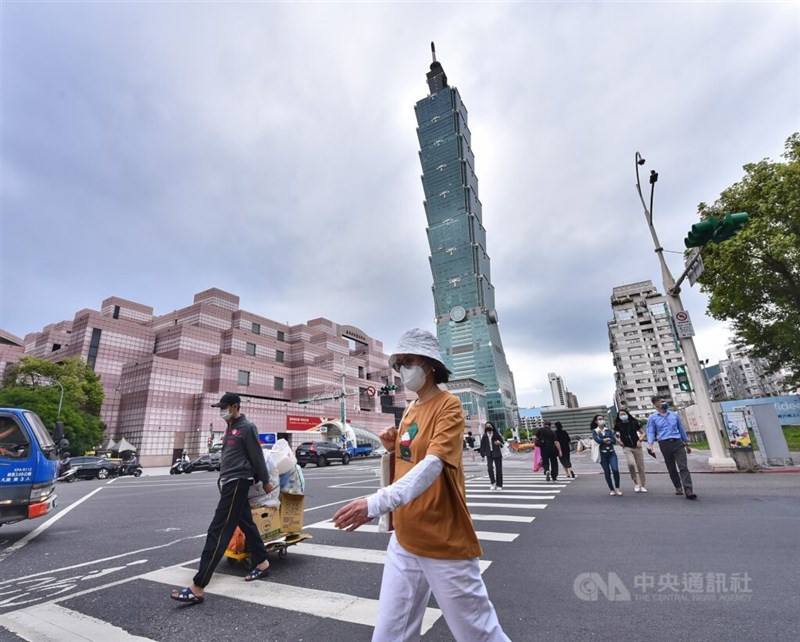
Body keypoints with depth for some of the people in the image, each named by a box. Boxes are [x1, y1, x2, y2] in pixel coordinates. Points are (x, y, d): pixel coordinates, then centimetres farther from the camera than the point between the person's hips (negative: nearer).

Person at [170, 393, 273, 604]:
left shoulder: (246, 428, -13)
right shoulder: (230, 428, 15)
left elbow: (257, 457, -9)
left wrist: (265, 481, -4)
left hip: (237, 483, -9)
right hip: (228, 483, 9)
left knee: (218, 531, -9)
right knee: (246, 524, 16)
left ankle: (197, 588, -5)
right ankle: (261, 564, 29)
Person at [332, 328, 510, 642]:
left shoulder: (448, 405, -15)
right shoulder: (409, 411, 8)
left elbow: (431, 465, -29)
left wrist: (377, 503, -39)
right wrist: (394, 448, -4)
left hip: (444, 542, -7)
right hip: (404, 539, 7)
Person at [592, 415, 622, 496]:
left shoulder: (608, 430, 8)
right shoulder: (595, 431, 0)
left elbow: (614, 441, -1)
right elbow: (598, 440, -16)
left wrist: (604, 440, -15)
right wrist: (608, 439, -8)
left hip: (612, 453, 1)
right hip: (602, 454, -1)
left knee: (615, 470, -13)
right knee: (607, 472, 4)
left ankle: (617, 488, 5)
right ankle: (612, 489, 19)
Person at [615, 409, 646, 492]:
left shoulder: (634, 423, -2)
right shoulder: (618, 425, -2)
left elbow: (642, 432, 8)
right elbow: (616, 435, 13)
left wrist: (640, 440, -7)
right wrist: (619, 441, -3)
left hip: (637, 447, 1)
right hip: (627, 448, -1)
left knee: (640, 466, 5)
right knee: (631, 464, -22)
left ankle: (642, 486, 21)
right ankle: (636, 483, -1)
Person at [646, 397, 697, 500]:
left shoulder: (674, 415, 13)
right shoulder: (652, 418, 3)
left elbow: (681, 429, 20)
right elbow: (651, 432, -1)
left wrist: (687, 444, 22)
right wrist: (650, 444, -16)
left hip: (678, 443, 1)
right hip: (665, 445, -1)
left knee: (683, 467, -9)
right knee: (672, 469, 8)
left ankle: (688, 490, -14)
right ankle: (678, 488, 21)